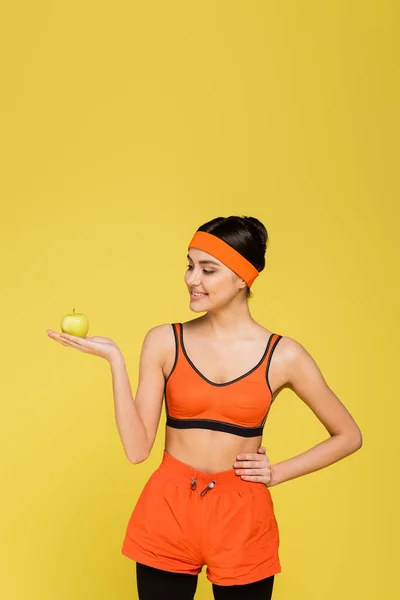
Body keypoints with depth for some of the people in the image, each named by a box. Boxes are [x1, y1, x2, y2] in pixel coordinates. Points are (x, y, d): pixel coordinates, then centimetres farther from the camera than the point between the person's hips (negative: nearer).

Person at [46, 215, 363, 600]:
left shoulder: (283, 356, -5)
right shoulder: (164, 342, -3)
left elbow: (348, 436, 6)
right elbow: (137, 449, -7)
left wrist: (278, 473, -2)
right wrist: (115, 360, -13)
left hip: (242, 522, 0)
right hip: (167, 512, 1)